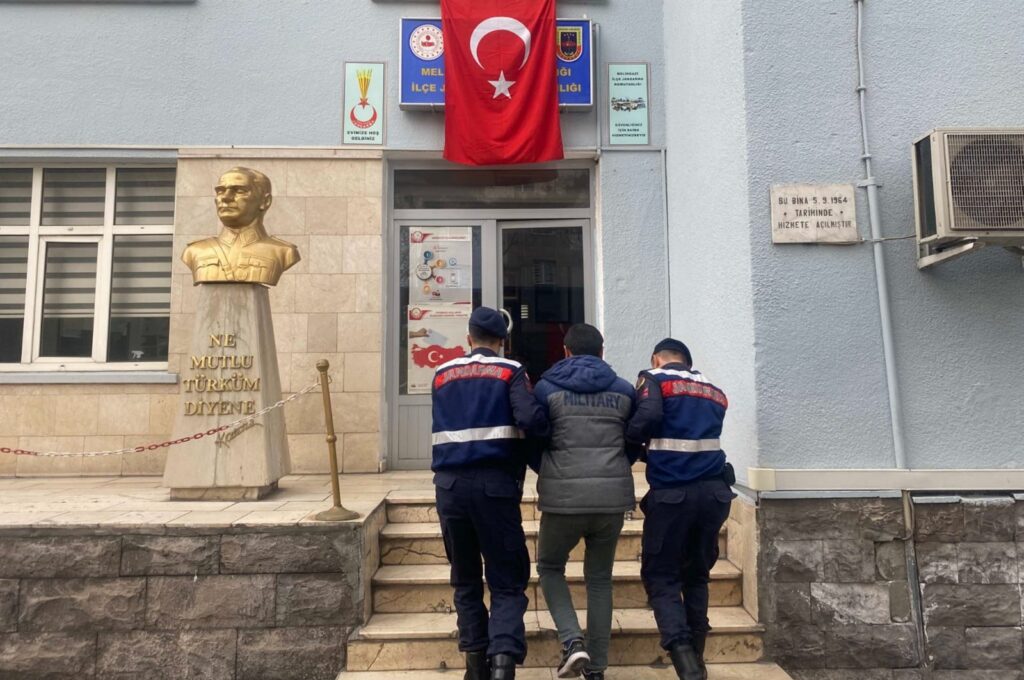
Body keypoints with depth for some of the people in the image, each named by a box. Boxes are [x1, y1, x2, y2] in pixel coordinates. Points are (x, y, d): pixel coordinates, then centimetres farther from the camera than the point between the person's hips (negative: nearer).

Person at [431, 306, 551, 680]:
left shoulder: (442, 375, 14)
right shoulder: (510, 371, 1)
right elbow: (531, 420, -13)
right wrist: (546, 430, 7)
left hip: (449, 484, 4)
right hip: (494, 484, -3)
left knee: (465, 578, 17)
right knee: (507, 581, 4)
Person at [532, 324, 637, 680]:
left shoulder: (546, 387, 1)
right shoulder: (624, 390, 7)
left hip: (563, 497, -2)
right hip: (613, 497, 2)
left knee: (550, 567, 20)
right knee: (600, 578, 17)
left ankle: (573, 641, 2)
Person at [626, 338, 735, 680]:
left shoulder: (655, 379, 2)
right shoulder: (715, 392, 19)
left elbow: (649, 417, -17)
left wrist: (627, 438, 0)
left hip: (672, 493, -5)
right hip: (713, 491, 5)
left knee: (661, 577, 6)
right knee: (696, 574, 20)